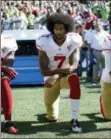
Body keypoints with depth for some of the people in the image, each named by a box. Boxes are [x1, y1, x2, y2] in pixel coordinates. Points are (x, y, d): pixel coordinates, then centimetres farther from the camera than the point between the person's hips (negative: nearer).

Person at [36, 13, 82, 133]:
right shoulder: (44, 42, -20)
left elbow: (74, 66, -19)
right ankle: (51, 112, 47)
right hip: (51, 77, 0)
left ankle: (74, 119, -29)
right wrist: (62, 69, -39)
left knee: (74, 79, -39)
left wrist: (56, 76, -33)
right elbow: (44, 71, -22)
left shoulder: (73, 41, -16)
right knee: (52, 118, 5)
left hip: (66, 76, 0)